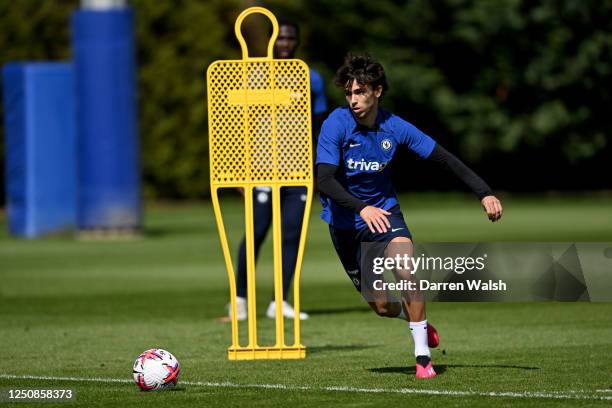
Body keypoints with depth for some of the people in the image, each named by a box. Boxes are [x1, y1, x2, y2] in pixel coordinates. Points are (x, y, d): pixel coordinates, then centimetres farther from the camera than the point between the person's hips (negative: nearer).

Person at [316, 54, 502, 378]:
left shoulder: (394, 127, -12)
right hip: (344, 221, -1)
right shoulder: (336, 125, -20)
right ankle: (416, 319, 38)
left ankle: (422, 356, -15)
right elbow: (324, 180, -29)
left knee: (406, 271, -27)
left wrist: (484, 193, -12)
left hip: (383, 209, 1)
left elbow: (444, 158, -5)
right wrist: (362, 208, -44)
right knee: (381, 306, 1)